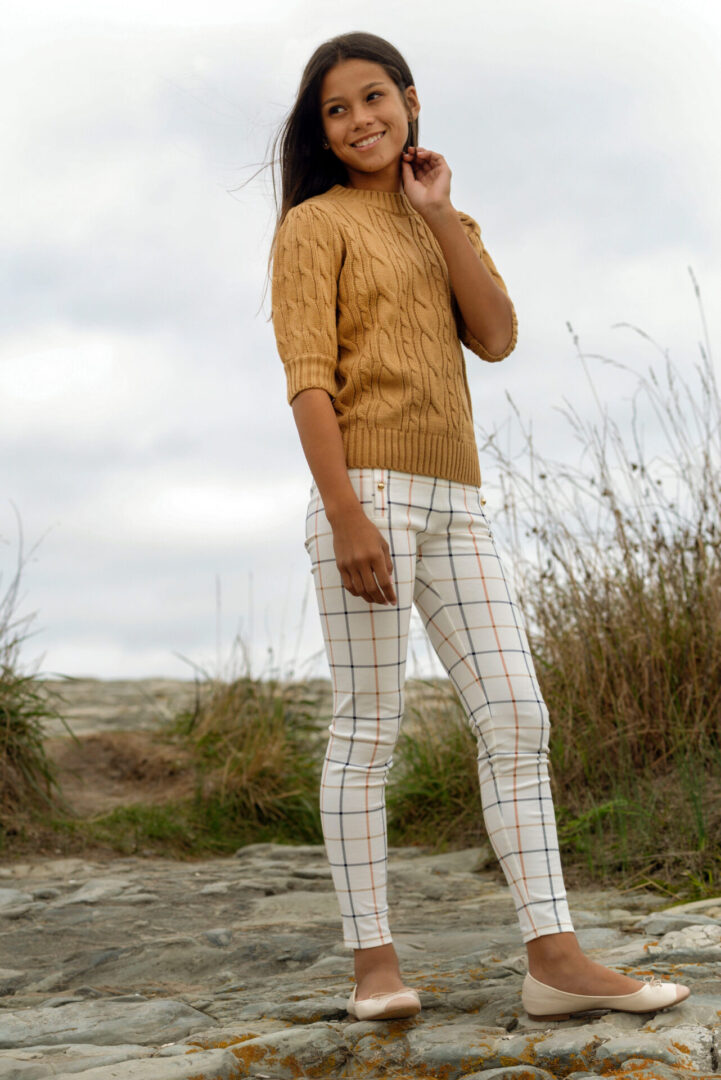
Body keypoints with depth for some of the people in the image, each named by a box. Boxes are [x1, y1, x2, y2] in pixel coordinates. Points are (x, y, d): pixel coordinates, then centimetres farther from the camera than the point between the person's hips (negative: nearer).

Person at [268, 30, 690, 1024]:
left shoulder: (447, 225, 22)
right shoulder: (315, 225, 3)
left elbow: (498, 338, 5)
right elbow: (307, 377, -8)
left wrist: (439, 213, 1)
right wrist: (348, 516, -18)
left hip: (454, 498, 6)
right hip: (367, 486, -6)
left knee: (516, 715, -3)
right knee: (368, 729, -5)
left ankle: (555, 958, -3)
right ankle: (375, 965, 0)